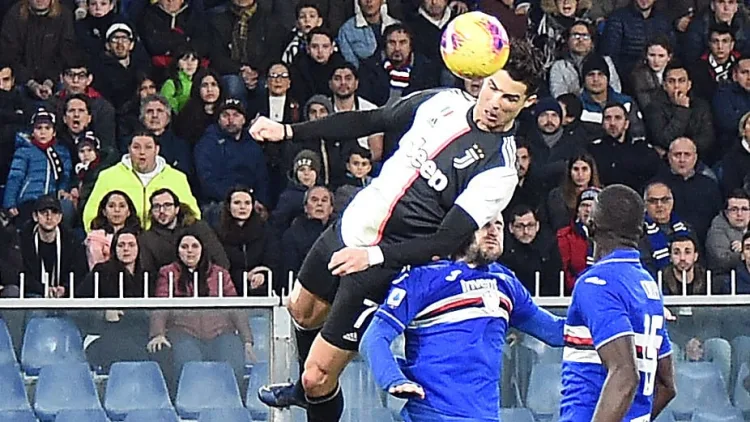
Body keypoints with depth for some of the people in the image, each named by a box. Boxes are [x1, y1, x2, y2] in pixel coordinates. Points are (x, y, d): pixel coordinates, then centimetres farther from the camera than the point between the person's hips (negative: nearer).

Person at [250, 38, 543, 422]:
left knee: (319, 376, -6)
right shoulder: (445, 102, -4)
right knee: (303, 312, 30)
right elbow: (369, 121, 9)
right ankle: (307, 388, 58)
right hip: (349, 228, 7)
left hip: (386, 270, -7)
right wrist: (288, 131, 7)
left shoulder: (499, 170, -21)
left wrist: (374, 256, -31)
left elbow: (446, 242, -24)